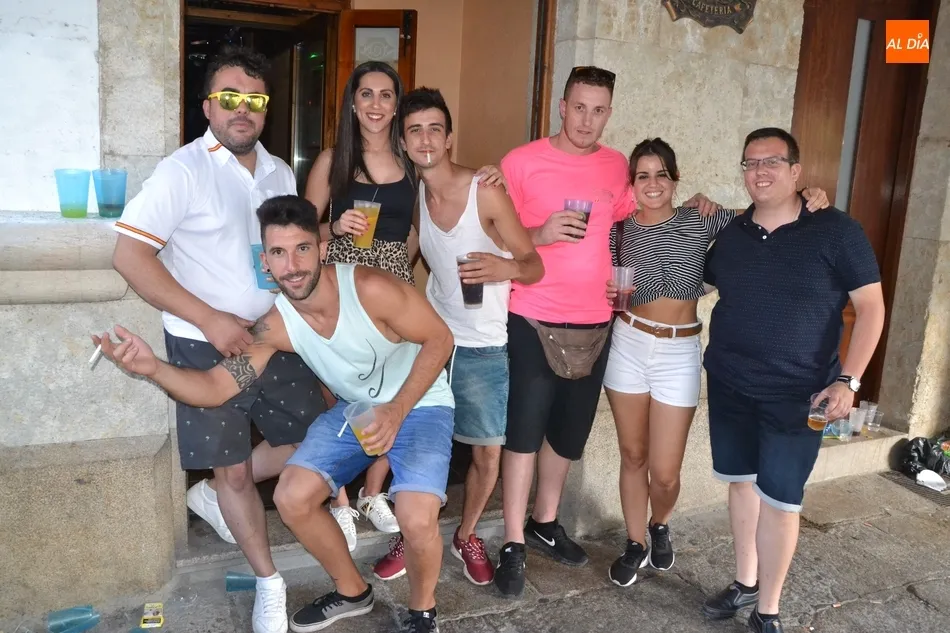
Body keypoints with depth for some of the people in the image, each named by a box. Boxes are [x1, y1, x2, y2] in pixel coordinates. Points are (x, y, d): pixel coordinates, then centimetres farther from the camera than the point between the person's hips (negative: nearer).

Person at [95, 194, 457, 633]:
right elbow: (215, 387, -17)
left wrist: (396, 410, -29)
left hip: (420, 405, -5)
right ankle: (352, 592, 22)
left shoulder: (370, 289, -30)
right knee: (291, 498, -5)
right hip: (355, 408, 5)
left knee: (416, 518, -26)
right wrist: (155, 369, -36)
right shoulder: (275, 325, -15)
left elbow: (439, 339, -20)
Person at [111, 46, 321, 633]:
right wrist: (210, 319, -21)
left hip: (274, 336, 6)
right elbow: (130, 254, -17)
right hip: (206, 345, -5)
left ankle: (213, 493, 32)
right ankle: (270, 584, 26)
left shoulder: (280, 172, 7)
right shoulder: (183, 171, -12)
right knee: (235, 471, 6)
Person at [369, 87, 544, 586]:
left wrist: (507, 268, -34)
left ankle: (467, 536, 32)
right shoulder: (414, 196, 0)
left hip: (482, 348, -3)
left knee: (487, 454, 6)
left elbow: (535, 266, -13)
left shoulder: (486, 193, -15)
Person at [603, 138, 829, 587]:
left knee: (665, 473, 1)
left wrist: (806, 201, -17)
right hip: (628, 347, 1)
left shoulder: (702, 221, -3)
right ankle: (635, 544, 32)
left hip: (679, 353, -1)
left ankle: (660, 526, 35)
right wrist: (609, 292, -14)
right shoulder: (620, 231, 0)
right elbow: (608, 294, 9)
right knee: (633, 457, 11)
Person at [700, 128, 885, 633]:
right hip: (729, 385, 5)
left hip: (796, 393, -4)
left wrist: (847, 381, -15)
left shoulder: (835, 231, -9)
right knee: (741, 481, 15)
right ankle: (745, 581, 33)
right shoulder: (730, 234, 4)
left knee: (779, 499, 0)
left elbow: (870, 306, -8)